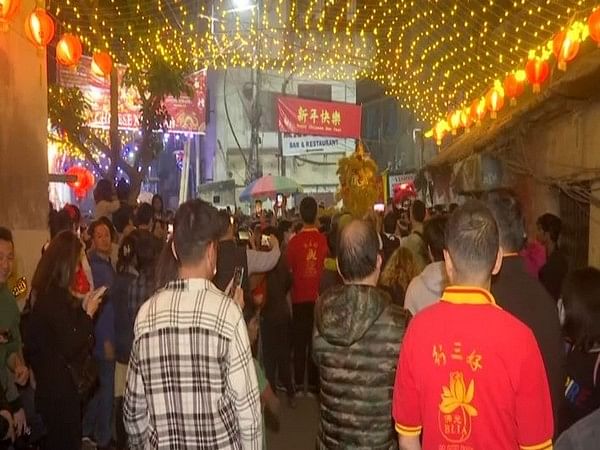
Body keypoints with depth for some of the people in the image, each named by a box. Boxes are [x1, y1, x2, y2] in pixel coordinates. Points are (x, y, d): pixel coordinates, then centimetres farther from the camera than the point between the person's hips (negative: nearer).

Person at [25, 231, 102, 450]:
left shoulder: (48, 293, 6)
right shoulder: (54, 298, -23)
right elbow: (70, 346, -22)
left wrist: (82, 308, 4)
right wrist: (88, 313, -14)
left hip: (50, 383, 10)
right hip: (59, 385, -10)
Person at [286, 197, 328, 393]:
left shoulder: (294, 241, -13)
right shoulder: (323, 240, -11)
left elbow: (289, 268, -2)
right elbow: (327, 266, 0)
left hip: (300, 298, -1)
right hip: (318, 298, 1)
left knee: (299, 342, 10)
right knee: (316, 341, 12)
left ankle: (299, 383, 14)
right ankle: (314, 381, 18)